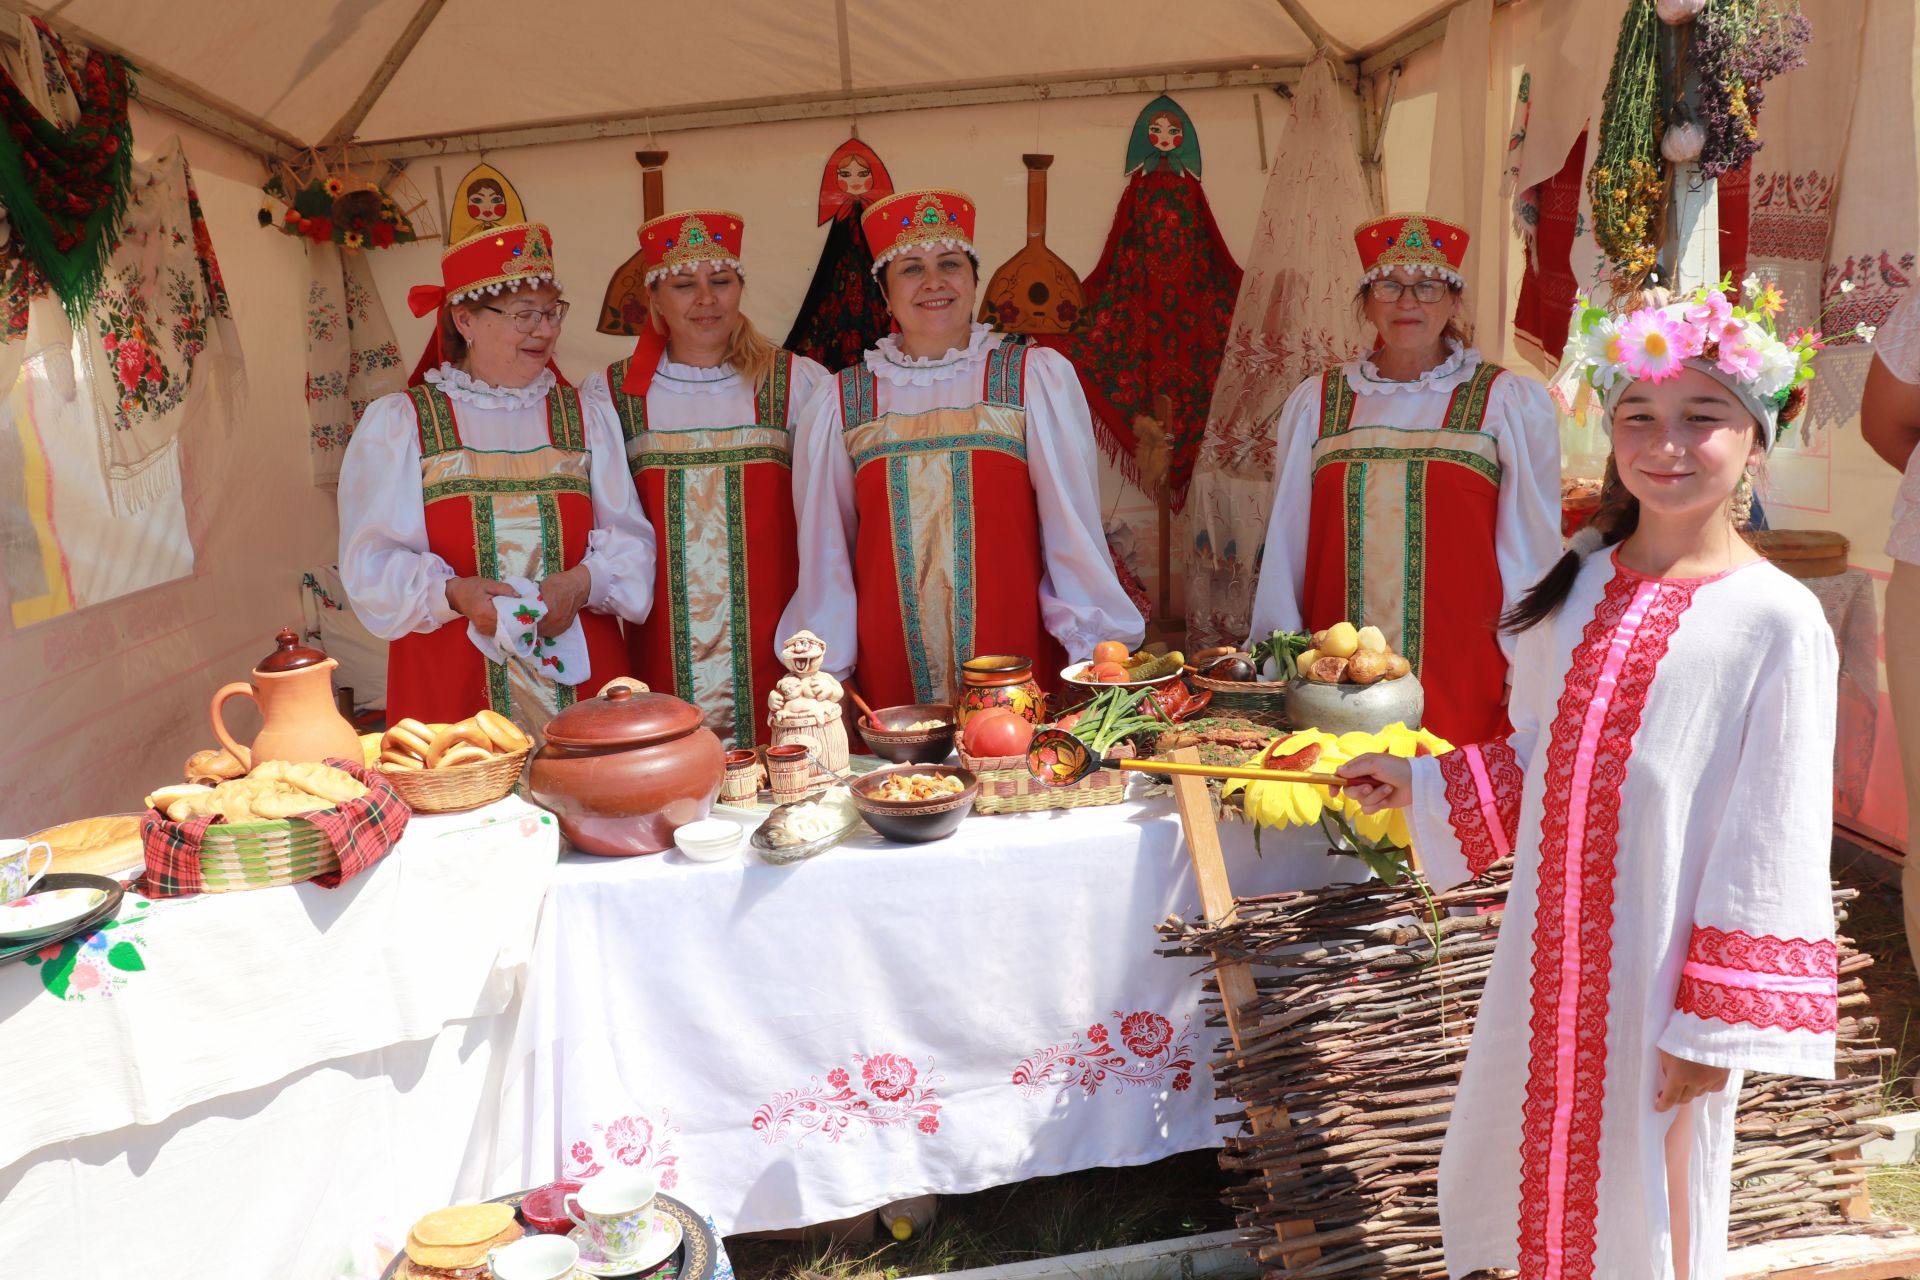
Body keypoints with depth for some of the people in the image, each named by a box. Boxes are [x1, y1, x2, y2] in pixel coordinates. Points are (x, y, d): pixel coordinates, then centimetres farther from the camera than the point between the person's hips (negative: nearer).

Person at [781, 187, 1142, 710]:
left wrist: (1096, 653, -5)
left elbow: (1071, 523, -2)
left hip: (1015, 657, -1)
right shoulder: (842, 402, 4)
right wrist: (824, 676, 8)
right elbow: (824, 549, 8)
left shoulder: (1037, 378, -1)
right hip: (890, 664, 1)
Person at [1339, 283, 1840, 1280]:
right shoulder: (1578, 581, 4)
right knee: (1526, 1164, 20)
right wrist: (1418, 786, 8)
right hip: (1548, 959, 5)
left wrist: (1715, 1024, -11)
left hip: (1660, 975, -5)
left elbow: (1773, 847, -12)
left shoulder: (1777, 621, -14)